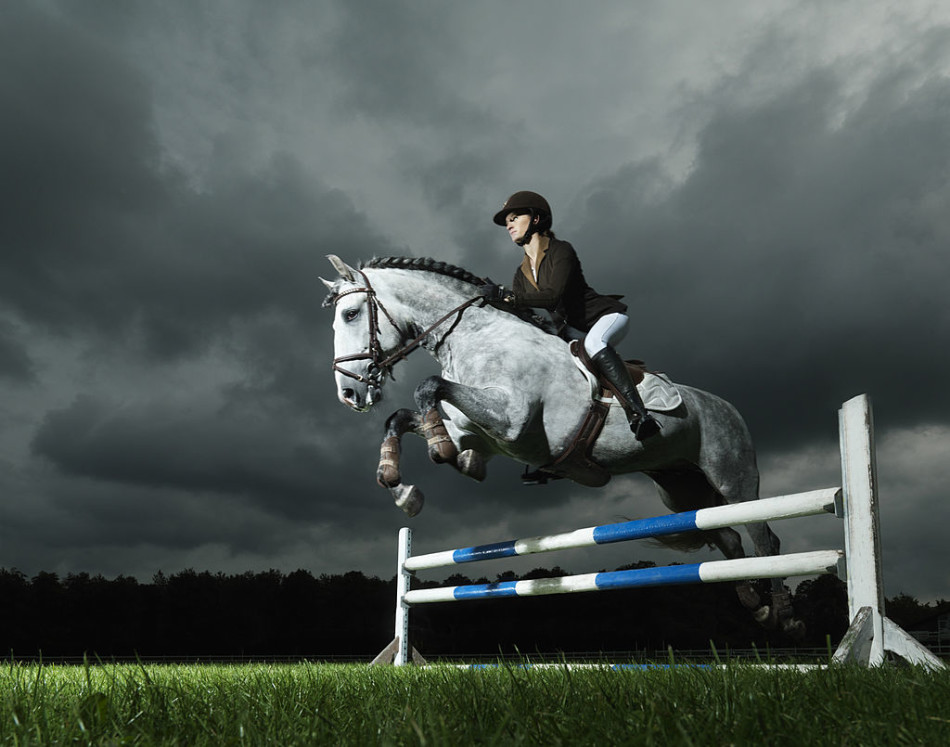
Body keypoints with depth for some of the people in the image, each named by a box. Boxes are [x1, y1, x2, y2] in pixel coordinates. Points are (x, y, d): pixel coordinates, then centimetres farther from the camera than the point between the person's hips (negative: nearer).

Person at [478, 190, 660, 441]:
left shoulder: (561, 251, -13)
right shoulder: (521, 274, 10)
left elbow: (553, 296, -27)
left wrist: (505, 294, -30)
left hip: (607, 316, -9)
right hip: (573, 330, 9)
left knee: (593, 342, -40)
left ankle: (639, 414, -49)